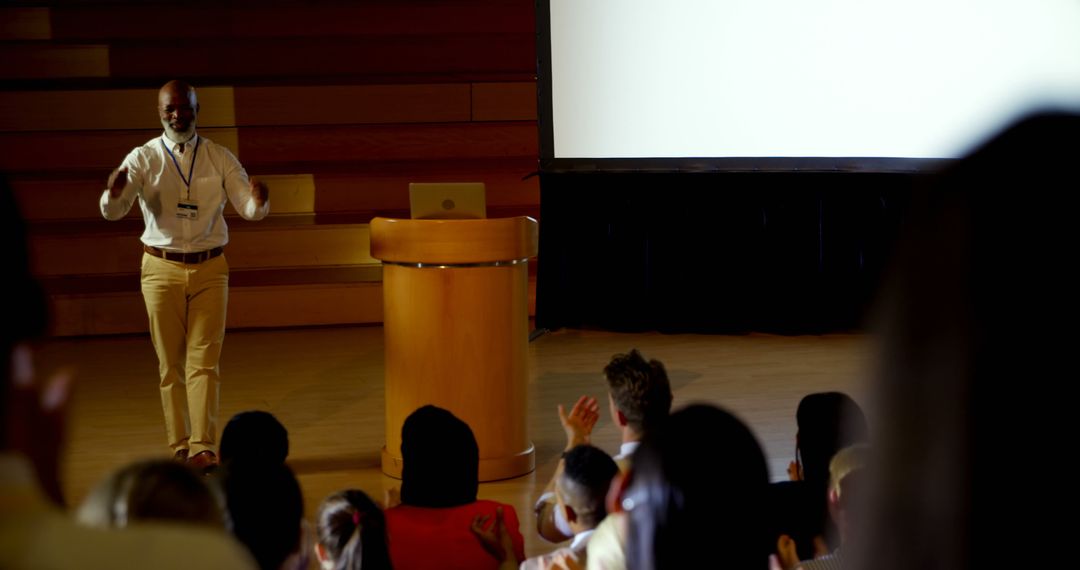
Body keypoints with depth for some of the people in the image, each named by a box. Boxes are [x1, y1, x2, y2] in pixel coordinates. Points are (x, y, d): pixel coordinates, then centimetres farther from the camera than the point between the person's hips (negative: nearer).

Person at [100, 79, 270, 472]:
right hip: (162, 269, 0)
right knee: (170, 363, 5)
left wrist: (259, 201, -28)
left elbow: (250, 210, -3)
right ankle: (179, 446, 12)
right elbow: (112, 212, -10)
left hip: (209, 269, 0)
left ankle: (203, 447, -5)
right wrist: (113, 194, -34)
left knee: (204, 361, -3)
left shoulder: (220, 159, 1)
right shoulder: (143, 159, -2)